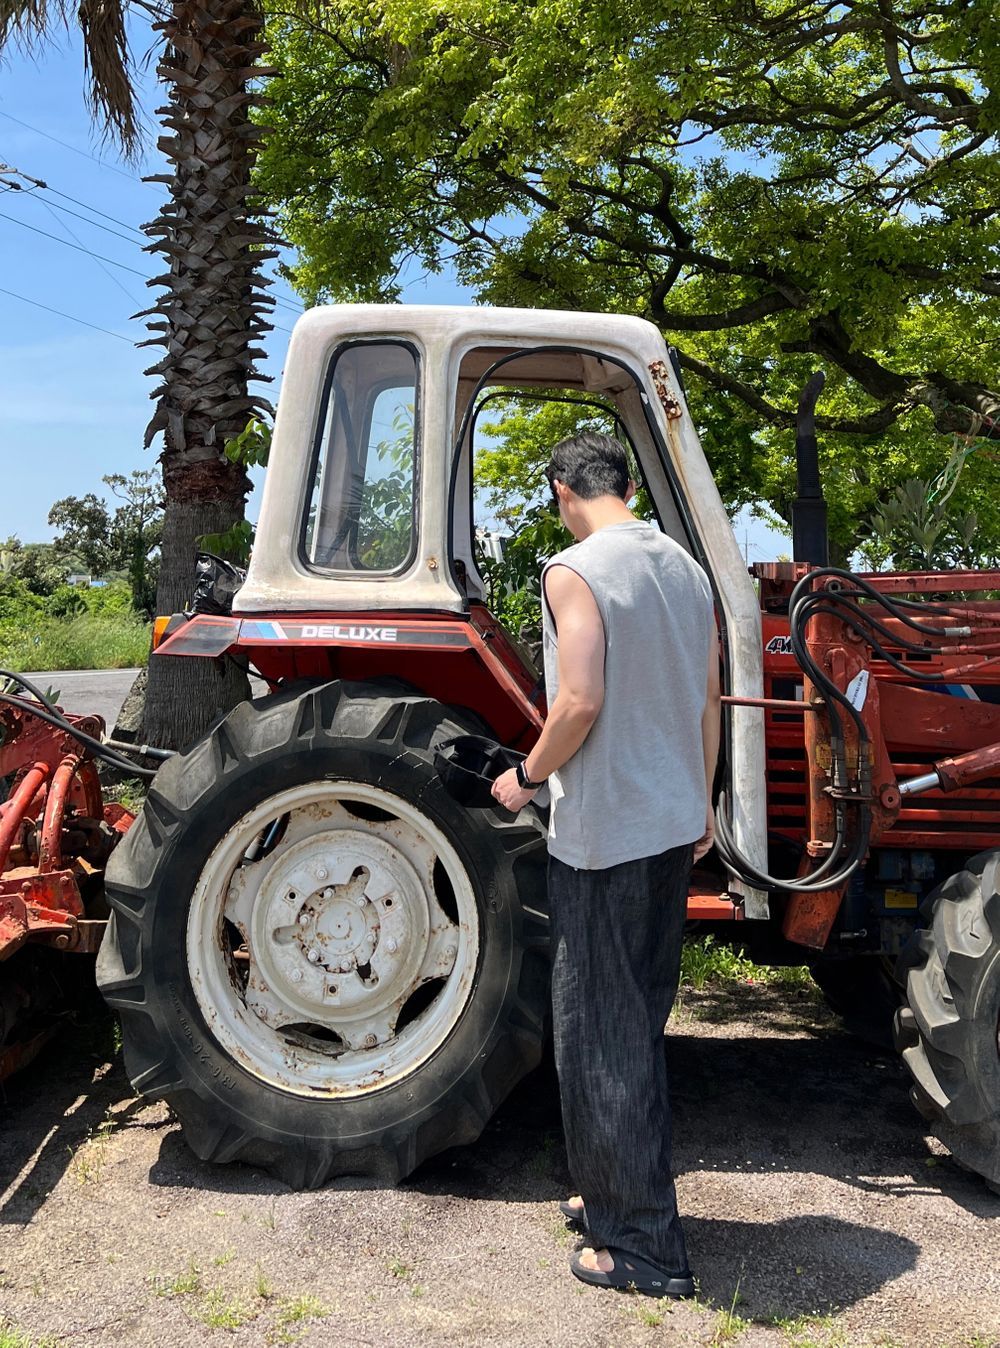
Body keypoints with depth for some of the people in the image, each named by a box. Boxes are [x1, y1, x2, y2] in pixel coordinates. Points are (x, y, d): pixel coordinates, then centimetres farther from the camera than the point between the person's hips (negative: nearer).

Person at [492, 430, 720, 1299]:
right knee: (640, 1023, 19)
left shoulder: (576, 570, -14)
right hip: (673, 828, 8)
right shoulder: (685, 566, 9)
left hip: (602, 832, -8)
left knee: (601, 1034, 4)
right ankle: (618, 1198, 34)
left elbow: (580, 702, -23)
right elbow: (708, 698, 13)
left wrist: (526, 779, -7)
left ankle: (643, 1246, 16)